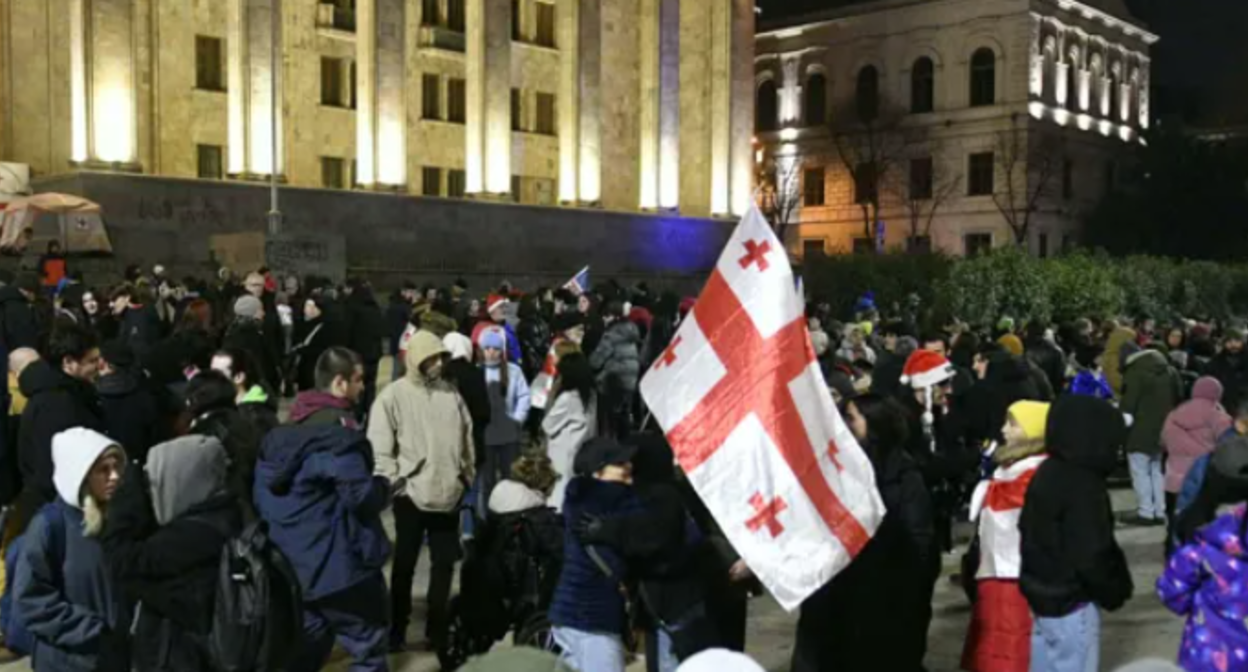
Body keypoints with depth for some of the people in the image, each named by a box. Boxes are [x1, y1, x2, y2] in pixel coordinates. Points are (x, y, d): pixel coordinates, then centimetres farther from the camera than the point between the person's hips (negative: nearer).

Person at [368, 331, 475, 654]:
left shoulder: (451, 392, 3)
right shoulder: (393, 395, -8)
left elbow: (467, 437, 11)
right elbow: (379, 447, -9)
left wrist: (467, 475, 9)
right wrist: (396, 483, -13)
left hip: (449, 494, 4)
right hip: (411, 495, -4)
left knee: (445, 562, 13)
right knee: (405, 564, 11)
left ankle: (437, 628, 27)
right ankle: (397, 630, 24)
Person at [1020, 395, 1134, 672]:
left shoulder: (1046, 472, 7)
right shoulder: (1082, 485, -22)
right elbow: (1091, 555, -22)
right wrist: (1115, 591, -6)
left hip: (1041, 592, 9)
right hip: (1071, 602, -9)